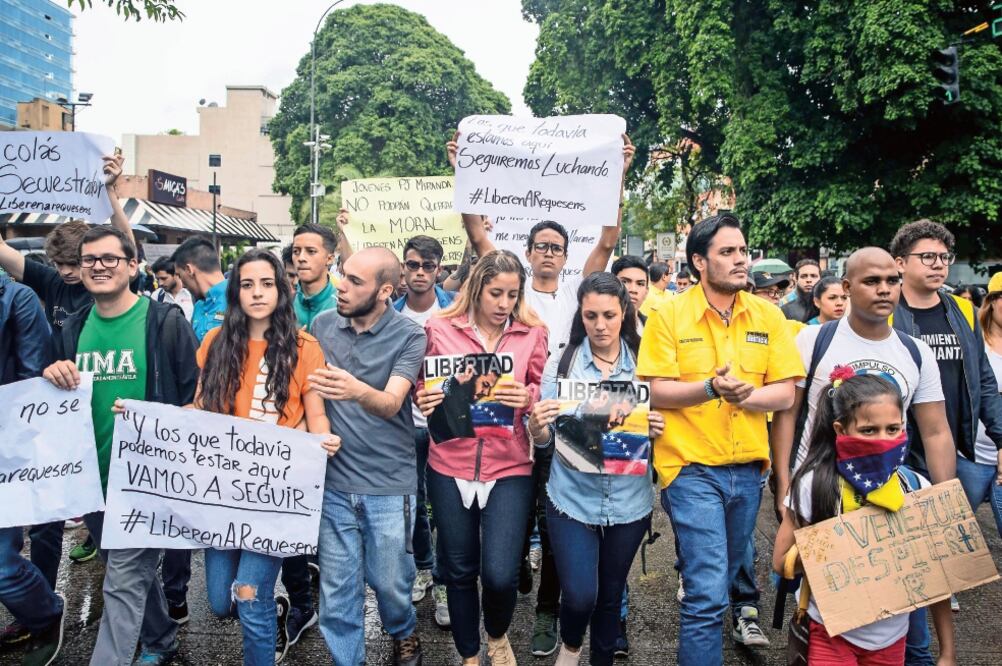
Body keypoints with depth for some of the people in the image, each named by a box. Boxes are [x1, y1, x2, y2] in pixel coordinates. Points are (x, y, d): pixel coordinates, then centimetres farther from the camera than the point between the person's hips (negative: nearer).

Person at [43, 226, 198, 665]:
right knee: (135, 572, 21)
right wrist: (52, 377, -5)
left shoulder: (165, 321, -9)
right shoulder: (72, 330, 7)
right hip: (92, 476, 6)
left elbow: (197, 394, -8)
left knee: (124, 584, -5)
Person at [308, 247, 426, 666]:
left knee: (389, 581, 14)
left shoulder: (409, 335, -11)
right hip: (334, 481, 3)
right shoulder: (322, 325, 0)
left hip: (389, 484, -2)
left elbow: (390, 404, -24)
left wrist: (358, 391, -45)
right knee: (337, 591, 8)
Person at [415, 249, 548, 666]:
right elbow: (421, 385, 9)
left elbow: (545, 395, 5)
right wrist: (423, 399, -13)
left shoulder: (532, 333, 1)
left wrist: (528, 397, -17)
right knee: (458, 570, 12)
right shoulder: (440, 328, 0)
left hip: (510, 467, -1)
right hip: (449, 465, 1)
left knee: (500, 574, -7)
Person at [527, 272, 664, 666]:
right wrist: (537, 427, -24)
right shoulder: (561, 363, -4)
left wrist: (657, 431, -17)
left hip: (629, 500, 2)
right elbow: (544, 439, -3)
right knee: (579, 596, -7)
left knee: (611, 594, 15)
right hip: (572, 498, -1)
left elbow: (657, 430, 5)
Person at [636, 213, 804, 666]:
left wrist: (743, 395, -19)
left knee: (726, 574, 23)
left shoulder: (768, 316, 2)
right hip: (692, 467, -4)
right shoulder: (669, 316, -8)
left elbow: (785, 393, -1)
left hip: (748, 468, 5)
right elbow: (656, 393, -11)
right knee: (709, 592, -9)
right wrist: (711, 387, -26)